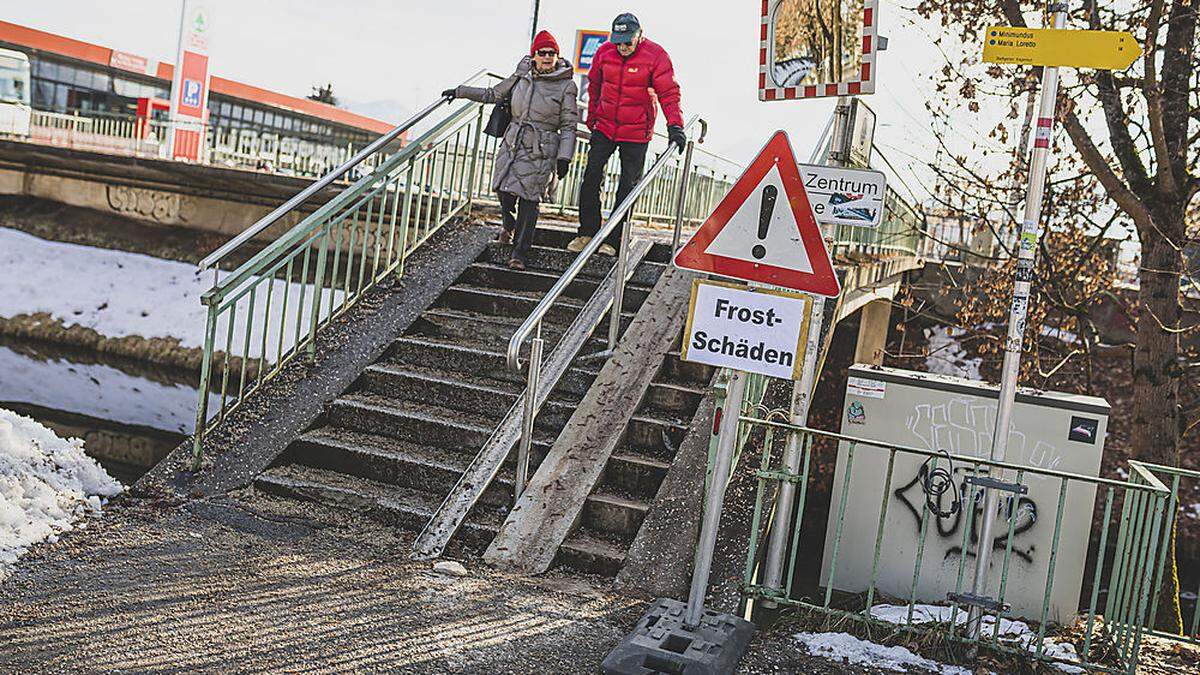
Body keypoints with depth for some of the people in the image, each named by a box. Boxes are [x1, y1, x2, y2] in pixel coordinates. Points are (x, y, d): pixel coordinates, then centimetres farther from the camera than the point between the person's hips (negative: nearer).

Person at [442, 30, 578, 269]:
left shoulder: (566, 86, -2)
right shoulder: (522, 75, 8)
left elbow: (569, 125, -2)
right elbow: (494, 94, 20)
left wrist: (564, 158, -8)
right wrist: (460, 92, 21)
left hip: (541, 151, -3)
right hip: (512, 144, 4)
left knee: (529, 199, -7)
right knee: (505, 191, -1)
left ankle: (520, 253, 3)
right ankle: (510, 225, 34)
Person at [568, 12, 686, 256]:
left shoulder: (656, 56, -13)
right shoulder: (604, 52, -2)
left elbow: (669, 93, -14)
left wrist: (675, 126, -24)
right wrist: (592, 119, 16)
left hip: (636, 133, -3)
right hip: (604, 127, 3)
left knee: (628, 186, 2)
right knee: (591, 177, 0)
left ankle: (612, 240, 10)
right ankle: (587, 232, 11)